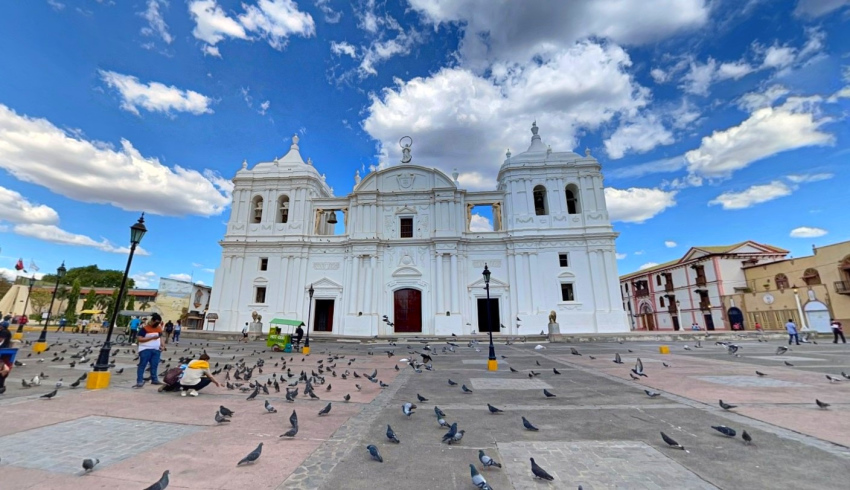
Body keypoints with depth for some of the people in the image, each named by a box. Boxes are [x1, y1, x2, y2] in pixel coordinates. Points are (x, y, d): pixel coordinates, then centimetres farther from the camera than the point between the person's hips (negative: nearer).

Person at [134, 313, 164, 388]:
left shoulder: (159, 328, 10)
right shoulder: (145, 328, -10)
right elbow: (140, 339, -15)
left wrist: (161, 345, 6)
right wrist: (152, 338, -21)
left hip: (156, 350, 6)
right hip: (145, 349, -5)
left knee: (154, 365, 11)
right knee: (142, 365, -2)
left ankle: (154, 379, 20)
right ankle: (139, 381, 1)